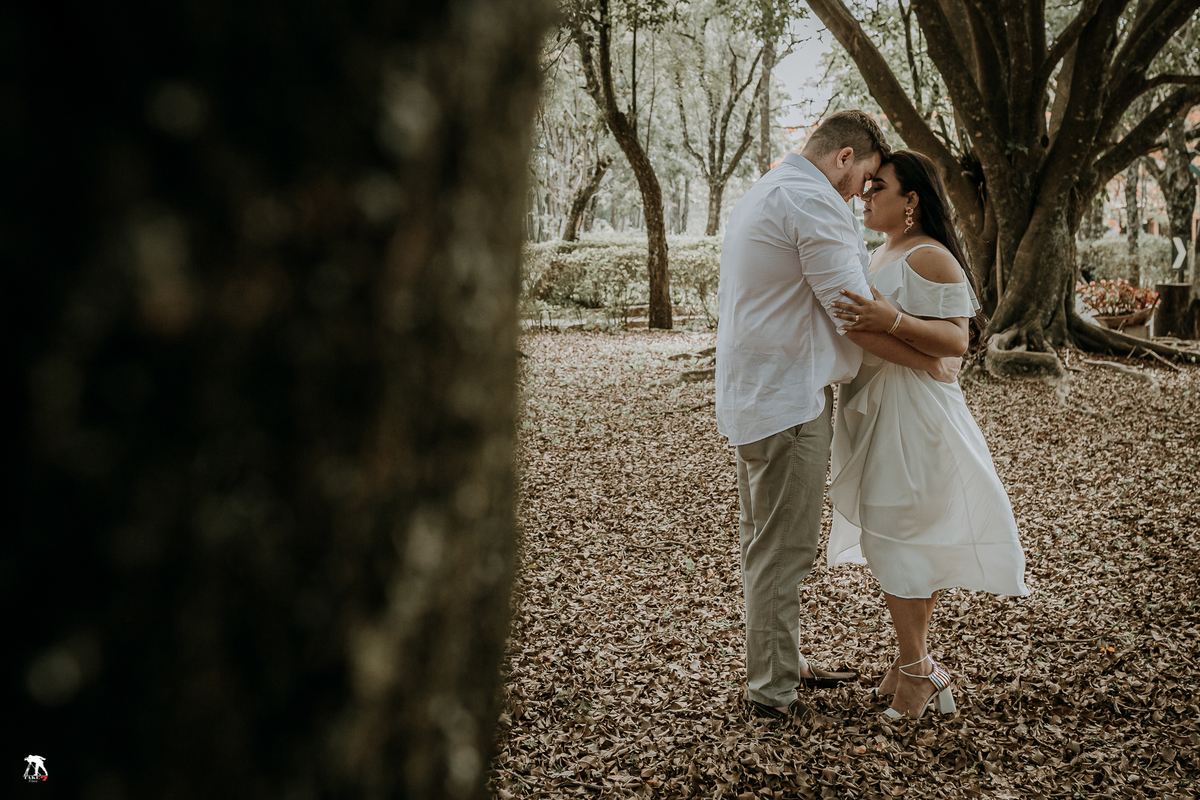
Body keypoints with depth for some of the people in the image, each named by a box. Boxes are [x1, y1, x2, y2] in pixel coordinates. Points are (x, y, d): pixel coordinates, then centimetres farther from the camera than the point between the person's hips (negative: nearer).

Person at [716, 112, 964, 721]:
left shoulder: (758, 196, 19)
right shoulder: (813, 201, -15)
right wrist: (933, 364, -6)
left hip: (750, 392, 11)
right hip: (789, 400, -11)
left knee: (764, 540, 17)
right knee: (784, 547, -3)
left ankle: (779, 665, 29)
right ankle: (772, 688, 6)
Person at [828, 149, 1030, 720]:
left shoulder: (931, 258, -13)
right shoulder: (882, 255, 17)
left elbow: (957, 339, -21)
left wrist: (892, 321, -33)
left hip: (910, 414, -9)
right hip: (874, 410, 9)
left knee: (896, 537, -5)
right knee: (892, 536, 12)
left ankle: (915, 667, 7)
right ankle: (915, 660, 21)